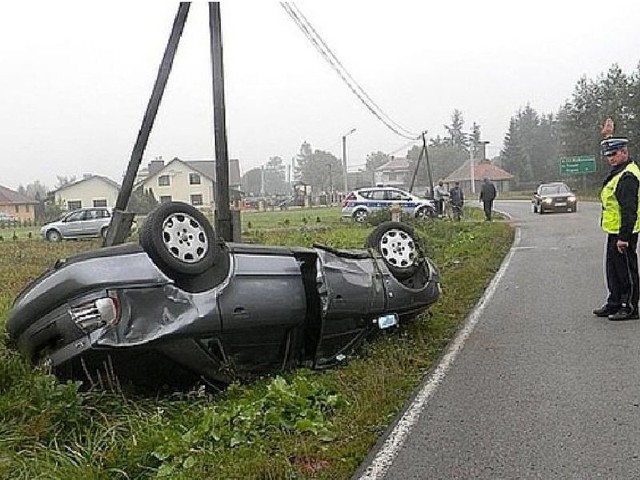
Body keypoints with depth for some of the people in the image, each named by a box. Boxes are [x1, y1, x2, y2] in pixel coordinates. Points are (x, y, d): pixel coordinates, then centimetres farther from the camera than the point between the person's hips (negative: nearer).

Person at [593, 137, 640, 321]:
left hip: (623, 233, -10)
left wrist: (623, 237, -26)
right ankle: (614, 303, 27)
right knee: (612, 269, 17)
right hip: (615, 231, 10)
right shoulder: (618, 172, 11)